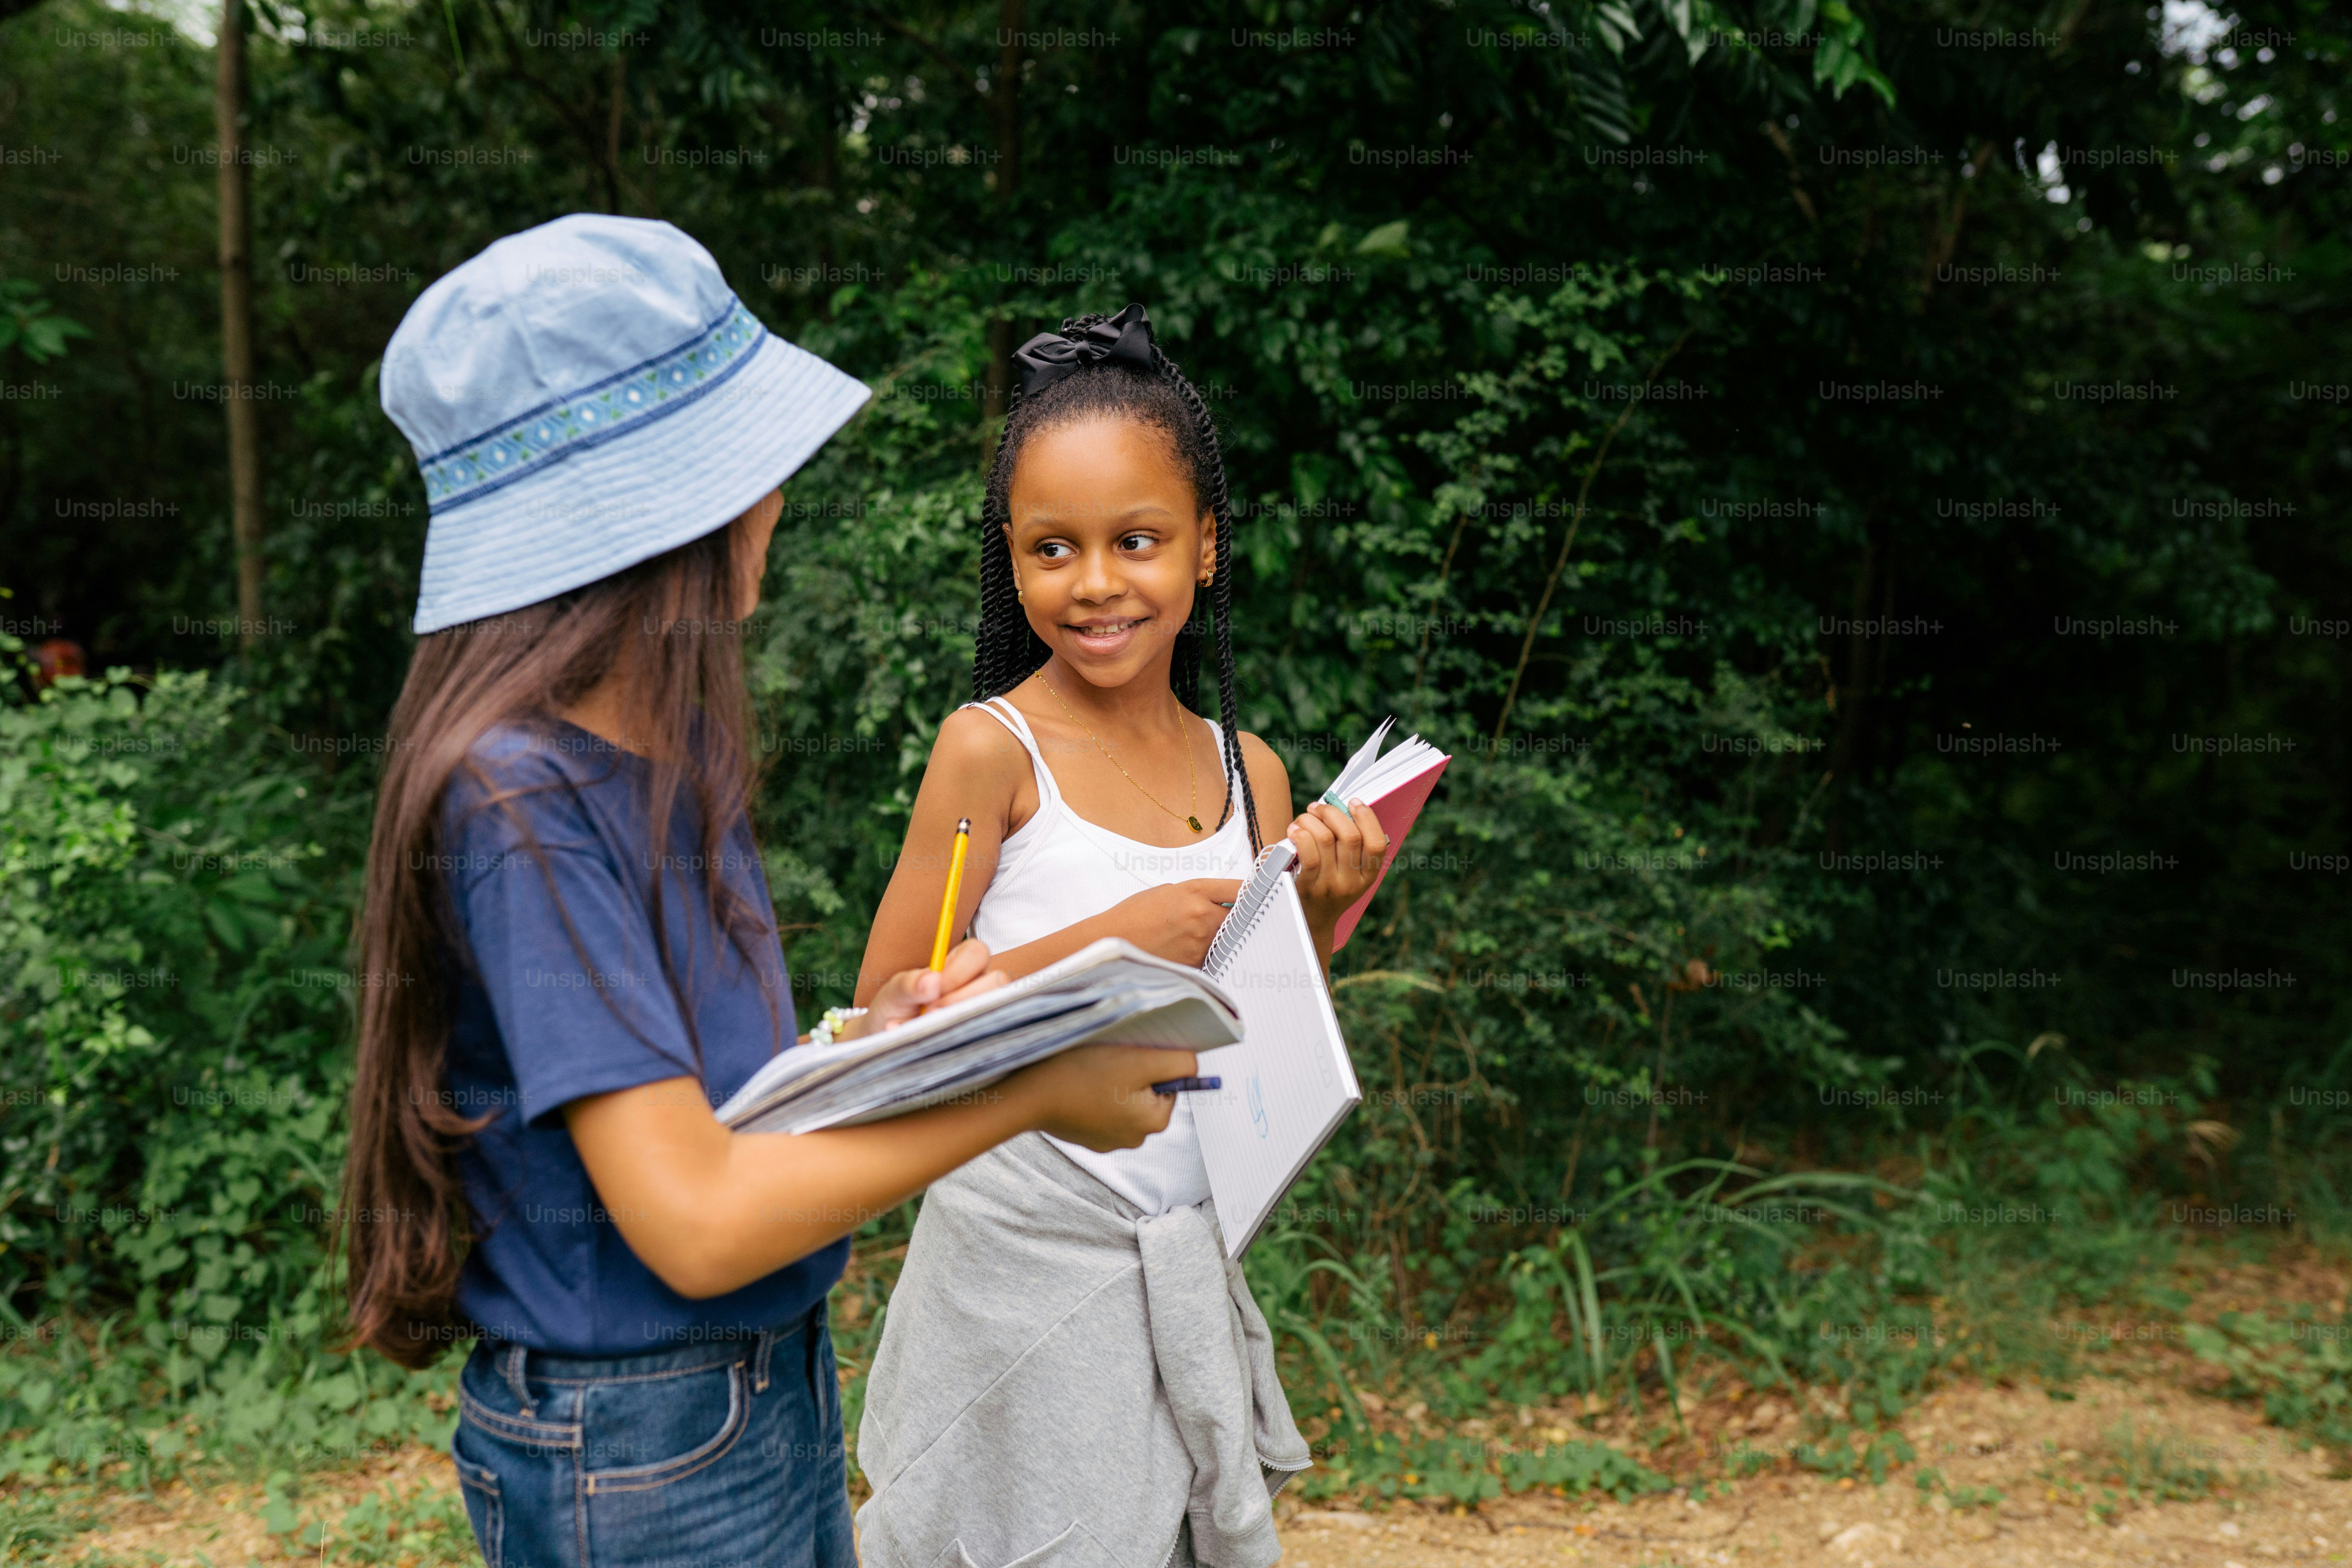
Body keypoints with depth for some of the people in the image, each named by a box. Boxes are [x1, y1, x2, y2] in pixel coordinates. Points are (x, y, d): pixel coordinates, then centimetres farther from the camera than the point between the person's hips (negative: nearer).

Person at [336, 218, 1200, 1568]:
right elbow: (694, 1218, -26)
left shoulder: (672, 744, 3)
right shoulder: (520, 797, -24)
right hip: (641, 1455, -8)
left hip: (777, 1387, 8)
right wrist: (1028, 1088, -21)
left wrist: (868, 1042, -9)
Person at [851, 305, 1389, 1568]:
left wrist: (1315, 918, -10)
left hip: (1188, 1260, 5)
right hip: (1024, 1256, -5)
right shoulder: (993, 749, -12)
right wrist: (1111, 940, -22)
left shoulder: (1249, 771, 2)